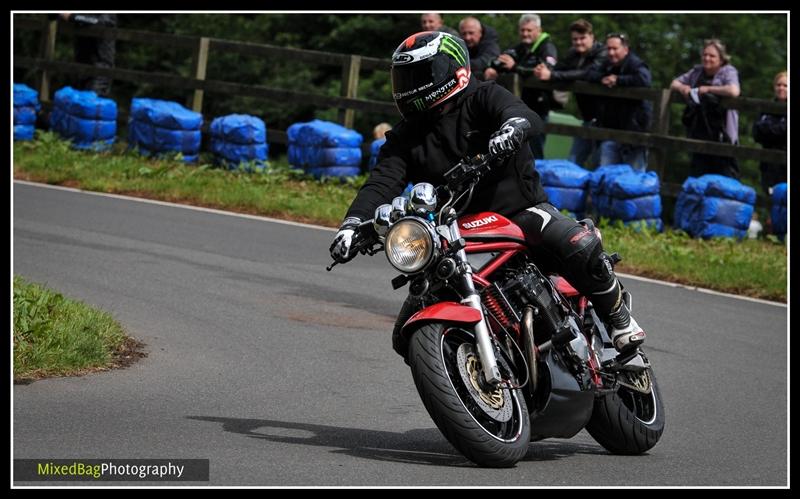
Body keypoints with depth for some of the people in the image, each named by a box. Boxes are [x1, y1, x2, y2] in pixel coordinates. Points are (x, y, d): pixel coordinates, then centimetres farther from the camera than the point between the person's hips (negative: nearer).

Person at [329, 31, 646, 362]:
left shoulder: (483, 99, -5)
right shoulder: (405, 138, 8)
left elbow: (524, 116, -25)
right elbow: (382, 182, -7)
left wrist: (513, 127, -51)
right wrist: (352, 224, -27)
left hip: (520, 210, -4)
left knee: (582, 249, -34)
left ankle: (618, 317, -7)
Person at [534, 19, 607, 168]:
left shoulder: (602, 54, -15)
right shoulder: (574, 54, 10)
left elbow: (586, 73, -30)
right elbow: (557, 69, 2)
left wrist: (552, 75, -36)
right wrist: (544, 70, -23)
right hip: (588, 117, 8)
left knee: (596, 165, -7)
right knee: (573, 161, 11)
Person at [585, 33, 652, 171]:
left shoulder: (636, 65, -11)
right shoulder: (607, 66, 14)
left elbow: (644, 79, -29)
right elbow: (590, 74, 7)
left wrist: (618, 80, -20)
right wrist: (602, 79, -14)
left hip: (633, 127, -7)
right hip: (609, 129, 7)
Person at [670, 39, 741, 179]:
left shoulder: (728, 71, -4)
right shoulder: (697, 71, 14)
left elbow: (734, 91, -24)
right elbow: (674, 84, 21)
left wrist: (707, 89, -16)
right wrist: (681, 87, -4)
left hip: (721, 134, -6)